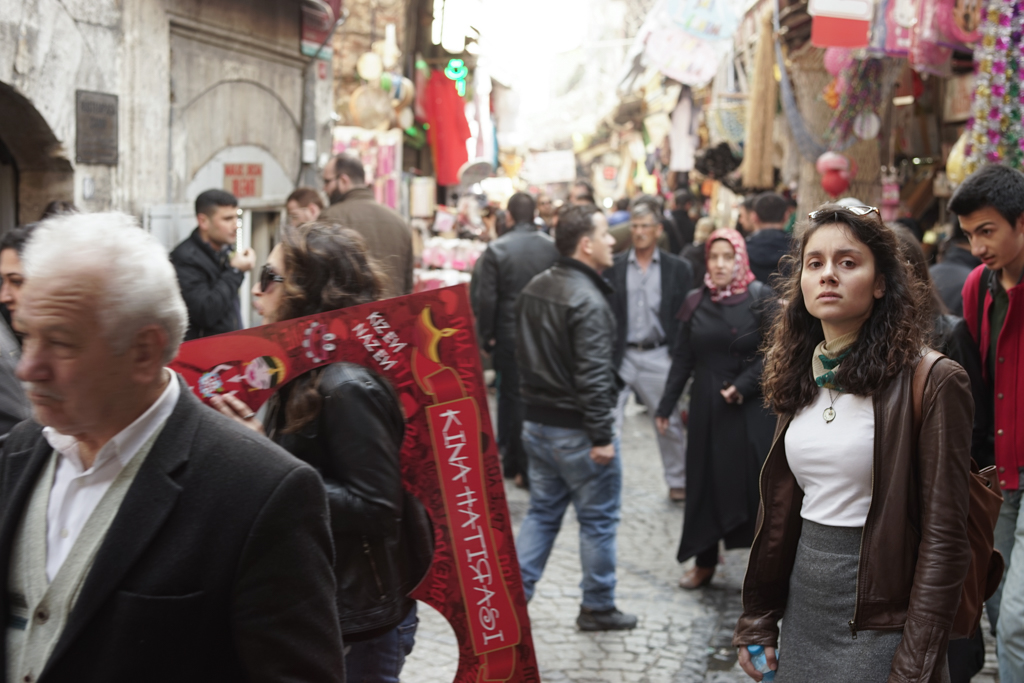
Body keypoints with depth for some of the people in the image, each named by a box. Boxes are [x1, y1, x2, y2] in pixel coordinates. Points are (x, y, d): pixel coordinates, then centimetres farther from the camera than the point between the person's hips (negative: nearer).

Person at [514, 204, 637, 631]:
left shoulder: (534, 289, 7)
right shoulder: (588, 301, -21)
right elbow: (593, 376, -24)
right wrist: (601, 436, -20)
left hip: (537, 421, 8)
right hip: (576, 429, -8)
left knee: (542, 512, 17)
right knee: (598, 519, 7)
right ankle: (598, 608, 19)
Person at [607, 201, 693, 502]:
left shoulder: (677, 269, 2)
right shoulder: (614, 267, 2)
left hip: (659, 356, 0)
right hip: (621, 354, 0)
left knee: (669, 422, 12)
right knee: (608, 420, -1)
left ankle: (677, 481, 27)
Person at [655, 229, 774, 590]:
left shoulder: (761, 298, -5)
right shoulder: (695, 301, 6)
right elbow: (683, 357, 8)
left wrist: (743, 386, -17)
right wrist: (666, 406, 7)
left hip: (751, 406, -3)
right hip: (707, 406, 3)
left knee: (754, 478, -2)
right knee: (705, 480, 8)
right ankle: (704, 561, 20)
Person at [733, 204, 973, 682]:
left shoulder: (931, 383, -13)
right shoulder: (801, 375, 6)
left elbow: (944, 535, -15)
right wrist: (758, 619, 8)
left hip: (876, 619, -6)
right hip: (802, 602, 6)